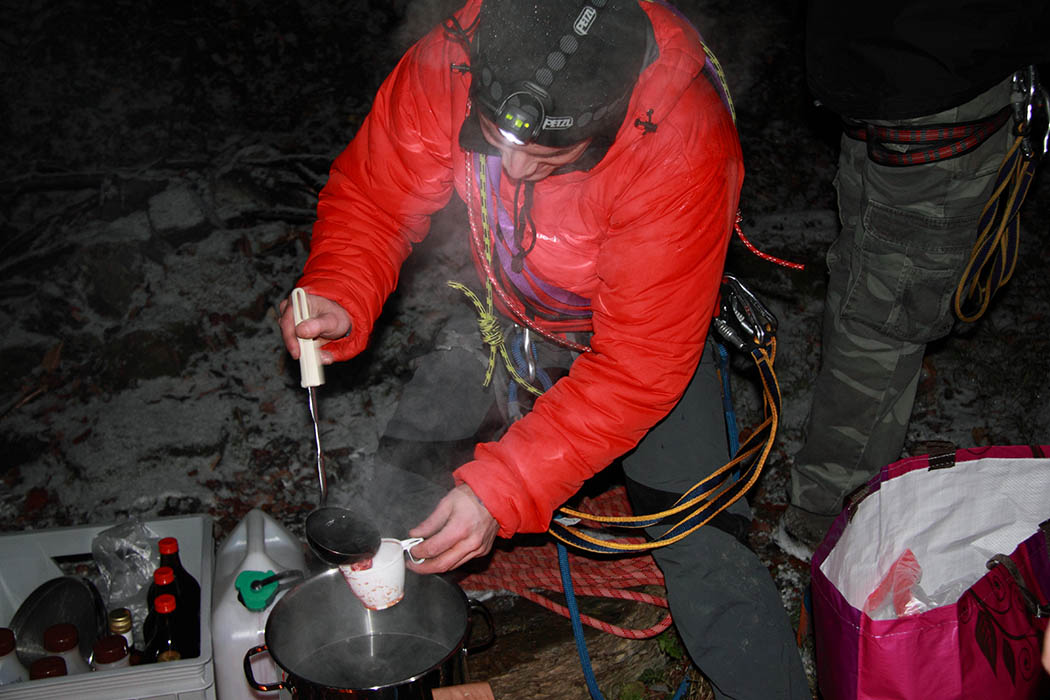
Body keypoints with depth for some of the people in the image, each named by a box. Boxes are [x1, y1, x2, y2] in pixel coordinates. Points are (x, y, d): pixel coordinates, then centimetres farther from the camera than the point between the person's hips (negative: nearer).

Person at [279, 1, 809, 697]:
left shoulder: (685, 149, -38)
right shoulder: (449, 63, -28)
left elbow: (638, 365, -34)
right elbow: (372, 194, -12)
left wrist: (504, 488, -39)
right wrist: (338, 297, -33)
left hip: (643, 326, -3)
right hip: (502, 311, 4)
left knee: (705, 553, -15)